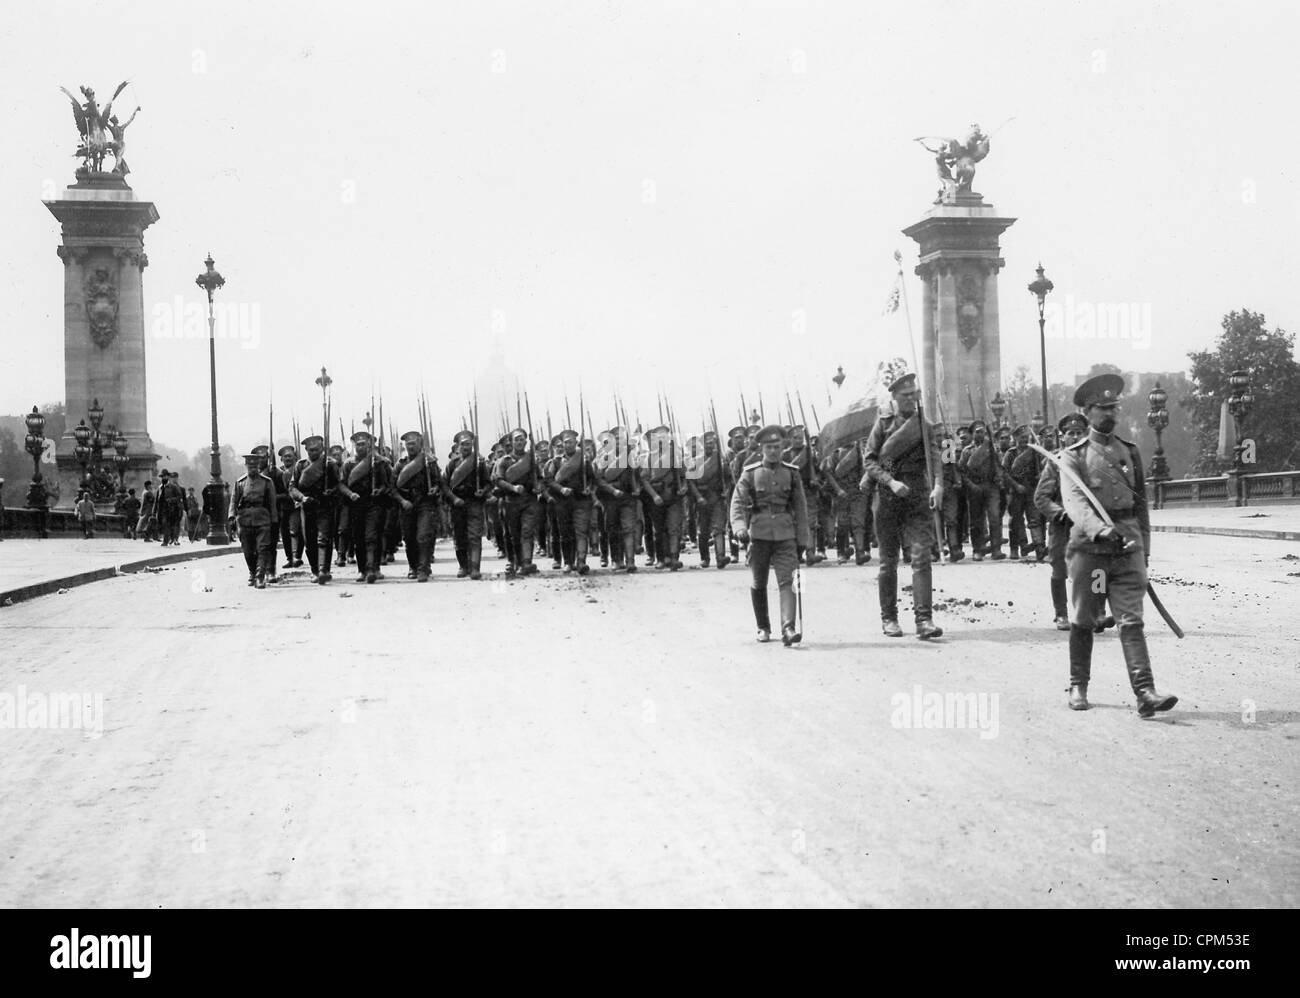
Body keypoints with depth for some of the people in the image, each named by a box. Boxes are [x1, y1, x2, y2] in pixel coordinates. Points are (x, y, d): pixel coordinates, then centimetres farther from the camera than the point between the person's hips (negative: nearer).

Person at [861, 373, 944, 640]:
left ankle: (924, 619, -15)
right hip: (887, 498, 0)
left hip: (919, 498, 0)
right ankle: (889, 618, 17)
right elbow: (868, 460, 0)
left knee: (922, 557, -12)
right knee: (888, 562, 7)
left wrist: (938, 485, -22)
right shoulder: (882, 424, 6)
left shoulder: (925, 426, 8)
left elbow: (935, 457, -4)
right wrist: (891, 482, -14)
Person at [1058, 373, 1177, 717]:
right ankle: (1078, 687, 23)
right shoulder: (1073, 456, 0)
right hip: (1088, 547, -2)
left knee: (1131, 620, -6)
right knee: (1082, 622, 8)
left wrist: (1145, 547, 17)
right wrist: (1100, 528, -33)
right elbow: (1074, 501, -16)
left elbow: (1141, 501, 19)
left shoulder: (1130, 452, 13)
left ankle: (1145, 692, -14)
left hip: (1128, 548, 2)